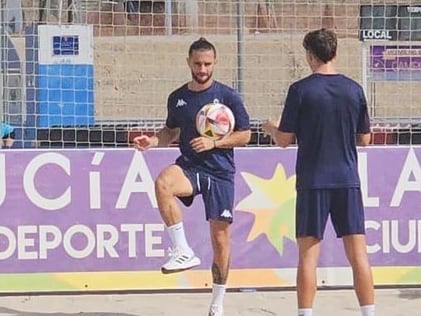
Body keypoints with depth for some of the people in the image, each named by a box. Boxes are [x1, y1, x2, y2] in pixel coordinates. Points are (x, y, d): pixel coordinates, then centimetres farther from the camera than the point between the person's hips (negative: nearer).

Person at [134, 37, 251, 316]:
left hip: (220, 172, -2)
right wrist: (152, 141, 3)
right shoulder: (177, 98, 9)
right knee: (163, 183, -34)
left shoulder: (228, 96, -1)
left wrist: (213, 142, -13)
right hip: (189, 167, 2)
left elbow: (244, 135, 0)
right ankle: (183, 252, -27)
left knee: (221, 238, 1)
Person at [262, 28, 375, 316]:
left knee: (308, 254, 2)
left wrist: (271, 129, 18)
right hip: (348, 180, 2)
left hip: (313, 182, -2)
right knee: (358, 252, 4)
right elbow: (364, 139, 9)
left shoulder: (300, 90, -6)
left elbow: (284, 140, -3)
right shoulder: (354, 89, 3)